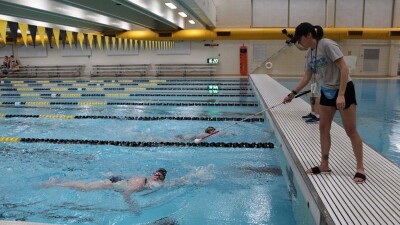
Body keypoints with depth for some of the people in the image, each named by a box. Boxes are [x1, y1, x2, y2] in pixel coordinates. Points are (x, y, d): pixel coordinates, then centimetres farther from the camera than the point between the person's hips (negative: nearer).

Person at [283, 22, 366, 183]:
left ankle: (360, 168, 10)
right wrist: (292, 94, 7)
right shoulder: (310, 53, 5)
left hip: (344, 90, -8)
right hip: (327, 92, 8)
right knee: (323, 128, 8)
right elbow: (307, 77, 12)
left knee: (350, 130, -1)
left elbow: (344, 69, -23)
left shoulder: (327, 45, -20)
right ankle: (324, 165, 18)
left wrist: (341, 95, -27)